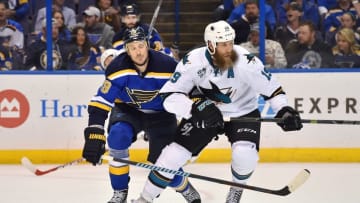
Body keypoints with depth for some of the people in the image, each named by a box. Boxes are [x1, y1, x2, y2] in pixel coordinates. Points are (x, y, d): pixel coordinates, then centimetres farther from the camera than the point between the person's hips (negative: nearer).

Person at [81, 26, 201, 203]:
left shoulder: (166, 66, -24)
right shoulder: (118, 68, -23)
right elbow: (100, 102, -25)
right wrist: (94, 135, -34)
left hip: (160, 114, -1)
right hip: (127, 110, 1)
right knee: (117, 135, -31)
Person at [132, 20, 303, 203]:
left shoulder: (245, 61, -26)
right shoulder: (192, 62, -24)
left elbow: (271, 86, -14)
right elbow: (169, 97, -25)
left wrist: (284, 109, -29)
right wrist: (195, 107, -41)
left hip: (243, 113, -1)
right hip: (204, 112, 1)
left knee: (244, 153, -26)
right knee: (174, 154, -7)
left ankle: (237, 187, 8)